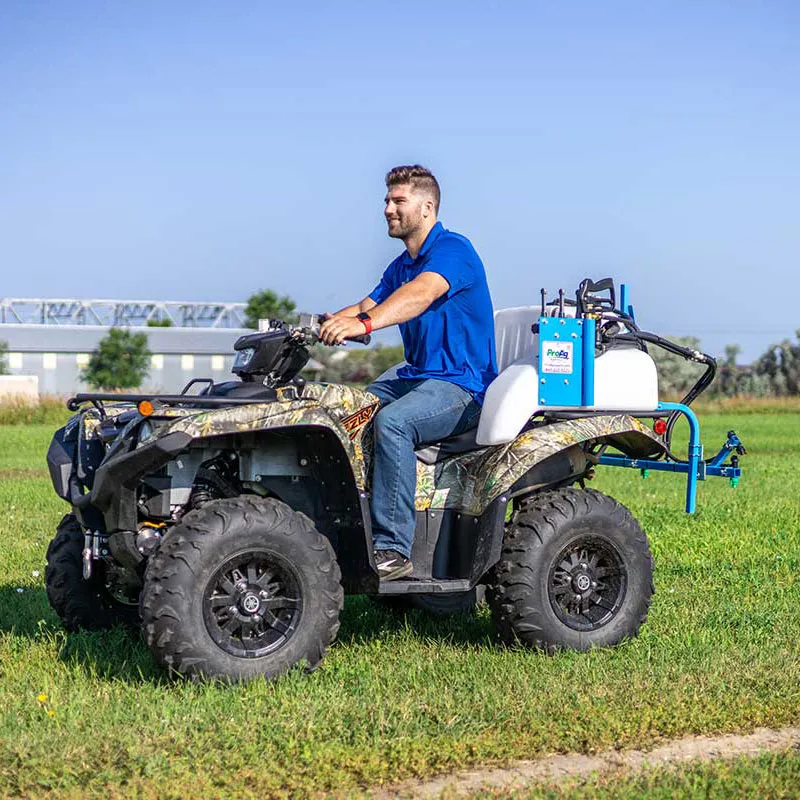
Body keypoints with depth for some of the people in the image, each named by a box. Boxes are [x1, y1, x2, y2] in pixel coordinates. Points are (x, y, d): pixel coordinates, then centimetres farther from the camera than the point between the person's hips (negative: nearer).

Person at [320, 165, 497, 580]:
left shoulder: (453, 250, -12)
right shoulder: (400, 266, 19)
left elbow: (421, 294, -31)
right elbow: (366, 307, 12)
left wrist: (364, 323, -47)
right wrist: (322, 325, -8)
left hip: (463, 385, -9)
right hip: (415, 374, 9)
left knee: (391, 421, -34)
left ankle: (393, 548, -32)